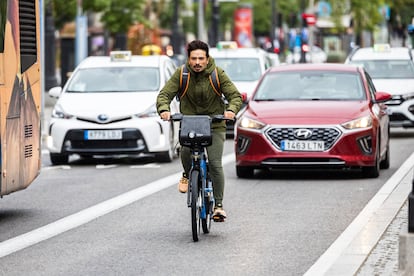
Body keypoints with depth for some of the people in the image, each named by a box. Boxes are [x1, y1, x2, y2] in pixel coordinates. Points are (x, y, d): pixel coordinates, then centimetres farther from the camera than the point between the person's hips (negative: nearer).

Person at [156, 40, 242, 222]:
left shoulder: (218, 74, -8)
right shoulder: (181, 74, -7)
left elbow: (235, 95, -9)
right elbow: (165, 94, -9)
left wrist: (231, 110, -31)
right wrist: (164, 109, -32)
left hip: (214, 124, 0)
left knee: (215, 164, -10)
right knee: (186, 152, -27)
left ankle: (218, 205, 1)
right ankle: (188, 174, 8)